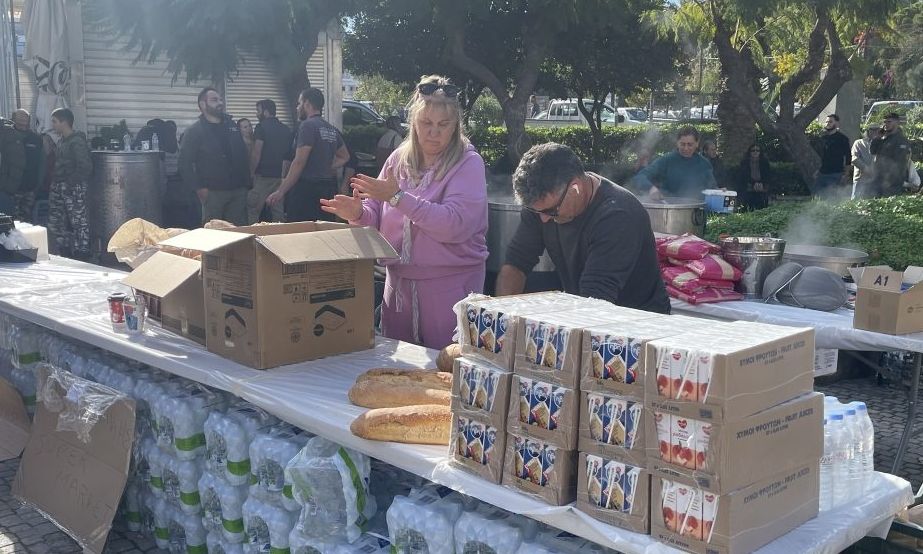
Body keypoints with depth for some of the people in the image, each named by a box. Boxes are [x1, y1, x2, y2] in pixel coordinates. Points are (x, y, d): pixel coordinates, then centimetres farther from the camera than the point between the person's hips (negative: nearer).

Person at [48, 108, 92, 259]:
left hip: (74, 189, -10)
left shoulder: (77, 142, -13)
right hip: (59, 189, 10)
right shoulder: (62, 141, 15)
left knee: (78, 222, -4)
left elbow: (86, 167, -20)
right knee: (55, 222, 12)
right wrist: (56, 183, 10)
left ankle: (81, 253, 2)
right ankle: (64, 252, 22)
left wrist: (71, 183, -17)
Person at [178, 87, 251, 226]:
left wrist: (247, 183, 10)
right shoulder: (194, 131, -2)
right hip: (213, 192, -5)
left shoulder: (231, 126, 15)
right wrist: (198, 188, -12)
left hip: (238, 190, 5)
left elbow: (243, 155, 17)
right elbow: (185, 162, -6)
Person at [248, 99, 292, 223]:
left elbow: (256, 153, -13)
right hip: (280, 175, 6)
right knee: (278, 211, 8)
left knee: (252, 210, -2)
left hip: (263, 175, -6)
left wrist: (251, 172, -5)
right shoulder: (287, 129, 12)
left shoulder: (262, 127, -7)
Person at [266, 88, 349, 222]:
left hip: (307, 189, -8)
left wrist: (281, 192, -16)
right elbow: (345, 156, 26)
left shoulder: (308, 126, -10)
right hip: (328, 189, 8)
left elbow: (299, 163, -17)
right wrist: (327, 169, 14)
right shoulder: (331, 129, 15)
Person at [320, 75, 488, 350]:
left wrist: (398, 197, -24)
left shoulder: (468, 163, -9)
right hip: (398, 282, 5)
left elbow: (455, 225, -23)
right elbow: (377, 218, 9)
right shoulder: (399, 159, 6)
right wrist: (359, 214, -14)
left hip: (449, 284, -5)